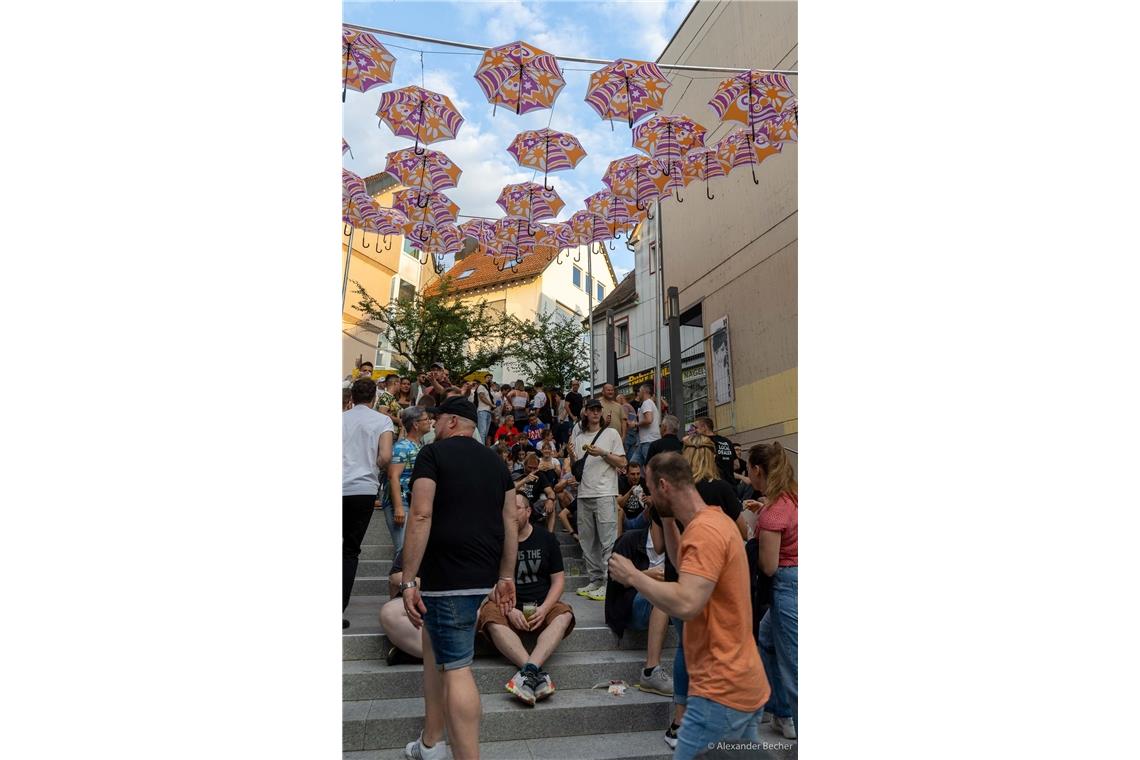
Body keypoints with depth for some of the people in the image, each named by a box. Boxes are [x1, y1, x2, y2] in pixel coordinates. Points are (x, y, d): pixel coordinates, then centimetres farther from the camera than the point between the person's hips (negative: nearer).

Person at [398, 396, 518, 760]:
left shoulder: (433, 453, -5)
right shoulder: (496, 461, 13)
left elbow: (421, 517, -14)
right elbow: (510, 521, 12)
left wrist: (408, 581, -13)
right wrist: (506, 577, 16)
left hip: (448, 575, -7)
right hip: (484, 573, 7)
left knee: (456, 668, -4)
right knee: (435, 644, 22)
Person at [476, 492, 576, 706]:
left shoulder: (546, 538, 8)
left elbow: (558, 579, 6)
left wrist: (544, 609, -11)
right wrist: (510, 610, -17)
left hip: (541, 607, 1)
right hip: (506, 606, -1)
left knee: (564, 614, -30)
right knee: (490, 617, -34)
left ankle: (529, 669, -47)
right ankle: (537, 672, -46)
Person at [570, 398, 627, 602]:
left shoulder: (611, 433, 5)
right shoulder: (579, 437, 17)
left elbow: (622, 462, 1)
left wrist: (603, 453, -12)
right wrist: (572, 457, 0)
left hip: (605, 493, -5)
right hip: (584, 494, 5)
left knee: (608, 540, -8)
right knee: (587, 541, 8)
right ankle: (595, 580, 17)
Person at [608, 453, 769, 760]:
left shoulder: (704, 530, -22)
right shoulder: (715, 520, 9)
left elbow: (686, 605, -31)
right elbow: (686, 564, 23)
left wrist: (632, 575, -18)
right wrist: (668, 518, 12)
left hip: (722, 691, -10)